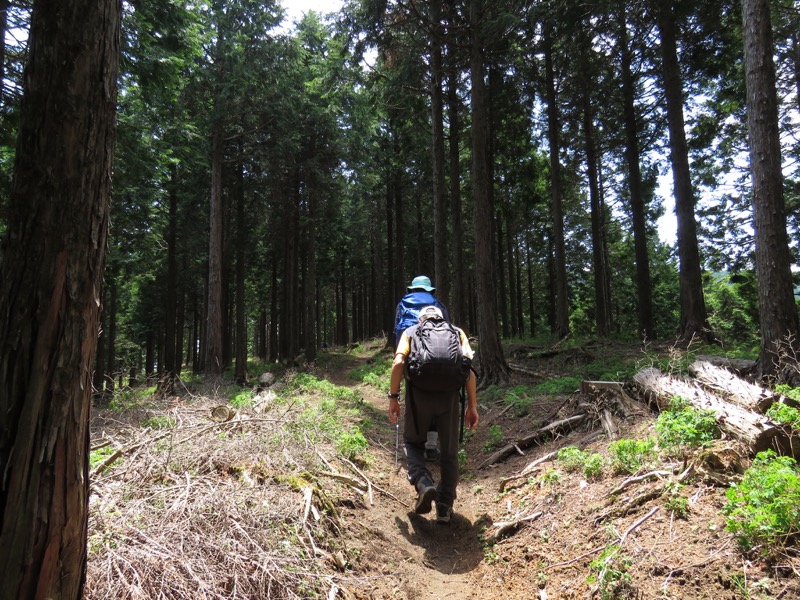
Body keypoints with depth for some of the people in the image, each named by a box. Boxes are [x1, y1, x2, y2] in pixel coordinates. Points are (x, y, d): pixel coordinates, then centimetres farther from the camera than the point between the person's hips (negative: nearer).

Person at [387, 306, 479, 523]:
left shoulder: (410, 332, 20)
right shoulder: (457, 332, 23)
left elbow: (398, 362, 1)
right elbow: (469, 369, 10)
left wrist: (393, 397, 2)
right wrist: (472, 406, 10)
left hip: (419, 393, -1)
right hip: (449, 395, 1)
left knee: (413, 442, 21)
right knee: (449, 452, 16)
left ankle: (423, 484, -1)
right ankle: (445, 507, 21)